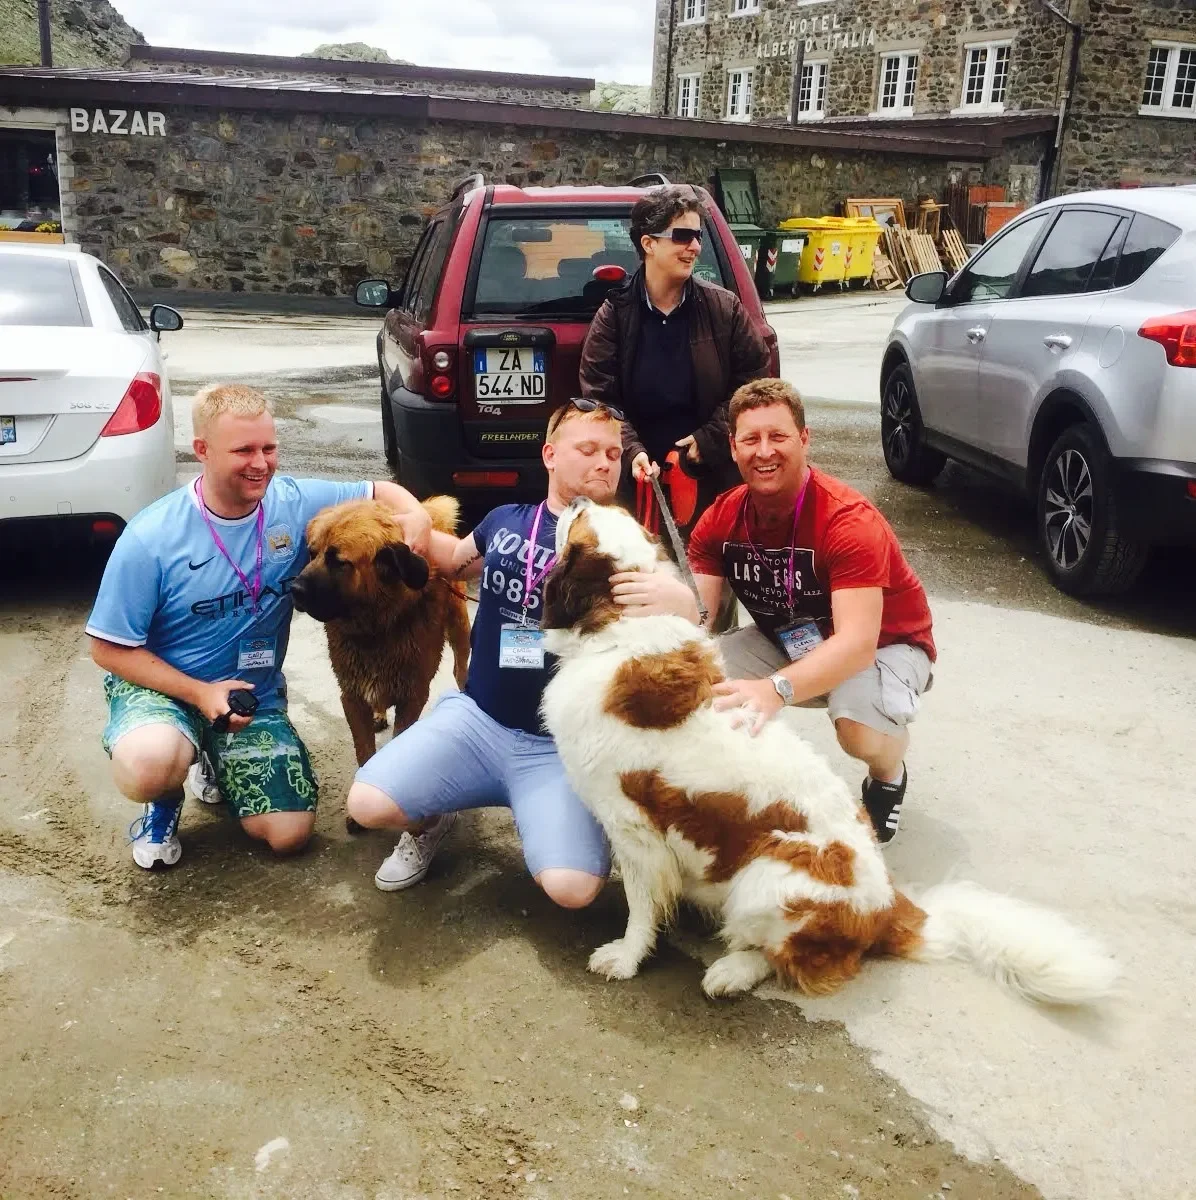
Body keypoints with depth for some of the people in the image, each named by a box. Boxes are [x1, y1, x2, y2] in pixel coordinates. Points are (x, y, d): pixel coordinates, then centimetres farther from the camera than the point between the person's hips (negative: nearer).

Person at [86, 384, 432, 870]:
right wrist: (199, 692, -23)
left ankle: (216, 764, 25)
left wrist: (416, 514, -21)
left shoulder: (295, 504, -11)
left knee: (289, 834, -6)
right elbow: (110, 649, -11)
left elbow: (380, 493, 4)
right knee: (148, 767, -37)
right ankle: (164, 800, 3)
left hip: (256, 695, 3)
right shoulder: (150, 538, -19)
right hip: (163, 684, -3)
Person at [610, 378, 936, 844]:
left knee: (859, 731, -35)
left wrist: (775, 690, -58)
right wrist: (678, 605, -49)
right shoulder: (720, 519, -14)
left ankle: (889, 776, 4)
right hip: (787, 642, 5)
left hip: (883, 645, -4)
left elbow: (857, 643, -40)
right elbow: (699, 618, -23)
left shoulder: (849, 521, -31)